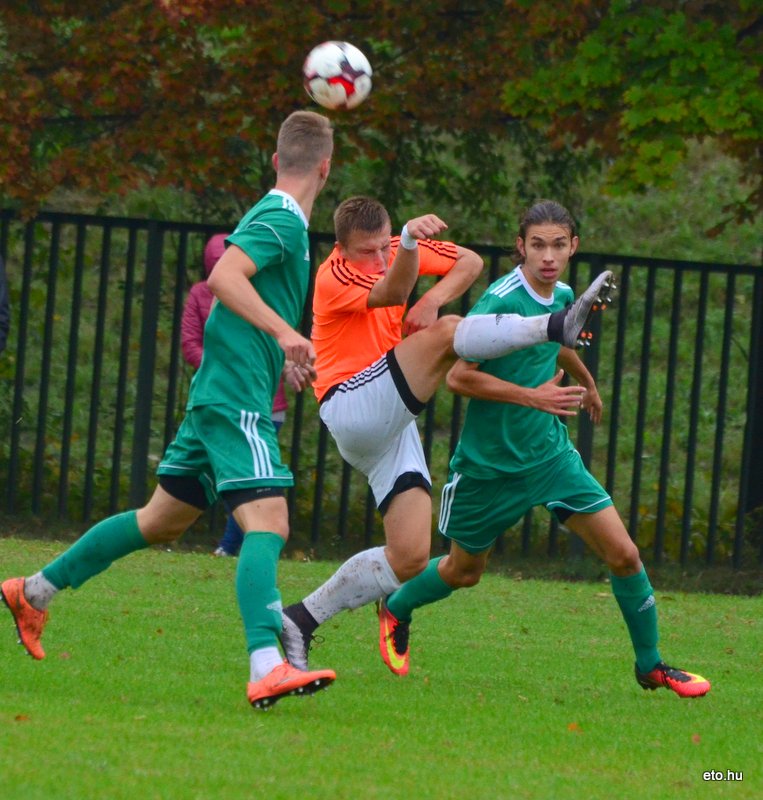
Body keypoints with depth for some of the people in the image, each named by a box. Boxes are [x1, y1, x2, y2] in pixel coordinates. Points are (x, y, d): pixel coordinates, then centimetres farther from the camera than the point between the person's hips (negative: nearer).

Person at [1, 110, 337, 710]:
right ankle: (267, 670, -36)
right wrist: (285, 332, -33)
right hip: (237, 398, -10)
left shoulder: (275, 219, 17)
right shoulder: (282, 221, -12)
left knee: (162, 521, 18)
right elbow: (223, 275, -27)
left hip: (218, 395, 10)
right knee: (268, 524, -21)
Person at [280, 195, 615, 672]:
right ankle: (557, 326, -45)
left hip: (392, 430, 7)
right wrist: (409, 243, -50)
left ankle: (302, 619, 5)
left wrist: (432, 300, -3)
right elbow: (392, 293, -30)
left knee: (410, 559, -2)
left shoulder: (397, 251, 11)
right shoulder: (333, 278, -10)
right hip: (352, 407, -7)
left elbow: (470, 261, 17)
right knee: (445, 333, -28)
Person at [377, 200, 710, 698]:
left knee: (623, 554, -6)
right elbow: (458, 376, -23)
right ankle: (397, 611, 45)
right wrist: (534, 396, -23)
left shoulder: (563, 296, 1)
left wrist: (586, 381, 44)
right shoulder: (501, 301, -22)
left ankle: (651, 665, 11)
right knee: (464, 572, 14)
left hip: (550, 452, 5)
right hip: (489, 463, -5)